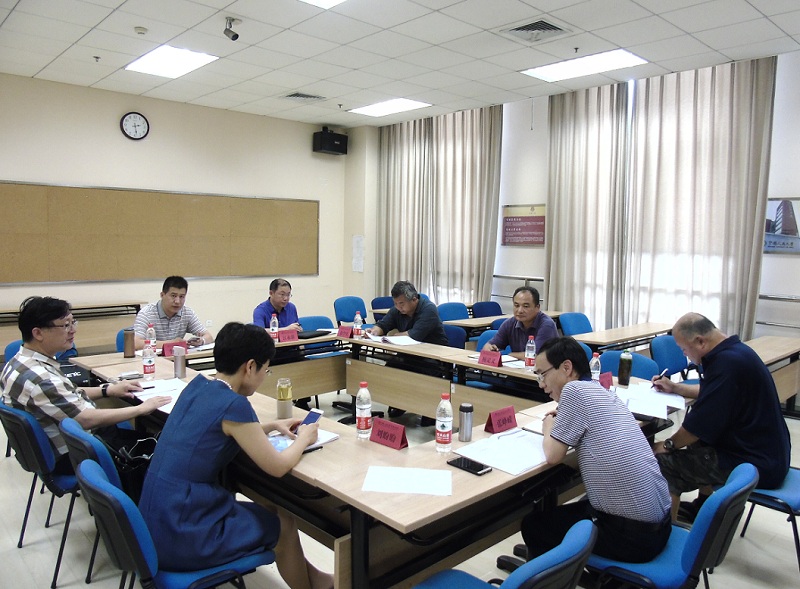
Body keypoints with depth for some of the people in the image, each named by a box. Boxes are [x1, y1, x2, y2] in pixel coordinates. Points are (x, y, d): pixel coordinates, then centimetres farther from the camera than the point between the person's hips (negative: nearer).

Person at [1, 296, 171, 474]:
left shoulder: (24, 360, 1)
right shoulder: (38, 378, -30)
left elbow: (67, 395, 15)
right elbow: (86, 419, -27)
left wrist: (108, 390, 5)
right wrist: (142, 408, -19)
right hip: (71, 456, -9)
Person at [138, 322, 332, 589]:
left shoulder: (196, 386, 2)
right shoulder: (234, 404, -22)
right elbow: (278, 467, -13)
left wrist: (272, 425, 16)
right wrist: (303, 438, 5)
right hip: (180, 538, -8)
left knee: (268, 513, 23)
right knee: (283, 524, 13)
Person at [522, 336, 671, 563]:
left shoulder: (574, 389, -15)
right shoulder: (603, 394, 9)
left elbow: (553, 456, -12)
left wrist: (548, 427, 7)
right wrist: (564, 421, 13)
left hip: (630, 534, -8)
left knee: (533, 524, 12)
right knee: (567, 511, 30)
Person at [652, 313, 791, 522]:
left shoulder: (726, 363, -26)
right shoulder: (734, 350, 5)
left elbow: (700, 424, -22)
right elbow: (711, 392, 24)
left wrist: (668, 445, -8)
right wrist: (674, 387, 24)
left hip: (756, 463, -11)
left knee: (664, 464, -12)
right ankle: (704, 505, 36)